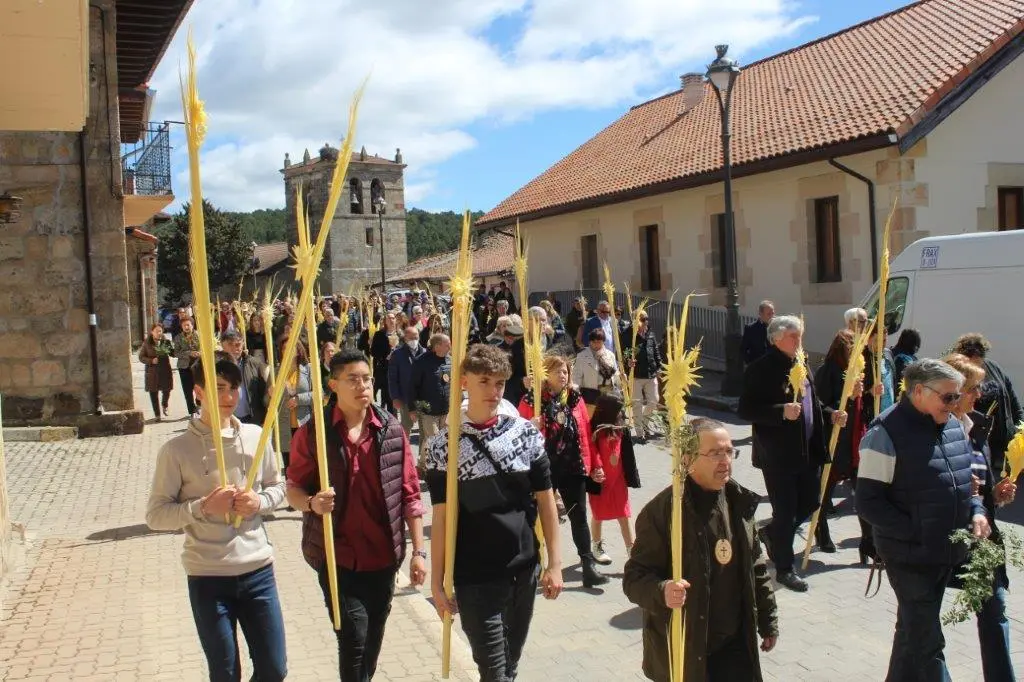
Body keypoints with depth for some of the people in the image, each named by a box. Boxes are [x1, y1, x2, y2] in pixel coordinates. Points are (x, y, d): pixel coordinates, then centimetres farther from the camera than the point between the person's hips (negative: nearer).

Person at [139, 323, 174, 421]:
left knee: (166, 390, 3)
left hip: (165, 371, 1)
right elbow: (141, 357, 0)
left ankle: (164, 406, 36)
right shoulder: (146, 343, -2)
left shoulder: (166, 342, 2)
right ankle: (157, 414, 15)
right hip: (152, 372, -1)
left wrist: (170, 350, -15)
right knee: (154, 393, 3)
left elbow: (173, 353, 8)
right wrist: (151, 360, -17)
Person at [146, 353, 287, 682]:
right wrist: (203, 507, -20)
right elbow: (155, 514, -6)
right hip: (207, 577, -2)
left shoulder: (255, 436, 1)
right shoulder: (177, 449, -9)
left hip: (258, 569, 3)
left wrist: (260, 502, -9)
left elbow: (277, 486, 12)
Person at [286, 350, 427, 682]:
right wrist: (312, 502, -22)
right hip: (337, 557, -2)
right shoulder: (312, 433, -8)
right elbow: (293, 489, 0)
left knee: (372, 642, 15)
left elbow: (410, 494, 2)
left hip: (383, 557, 3)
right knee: (354, 641, -7)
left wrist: (419, 550, 0)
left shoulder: (392, 431, -2)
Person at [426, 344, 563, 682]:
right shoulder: (444, 444, -7)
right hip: (474, 578, -3)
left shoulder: (526, 432, -1)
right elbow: (442, 517, -5)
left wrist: (554, 562, 1)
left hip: (524, 570, 3)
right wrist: (437, 581, -5)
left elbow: (545, 501, 4)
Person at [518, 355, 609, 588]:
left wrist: (595, 464, 7)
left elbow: (586, 433, 7)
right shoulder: (531, 400, -5)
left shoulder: (574, 397, 6)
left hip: (574, 466, 3)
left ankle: (588, 567, 9)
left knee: (579, 516, 6)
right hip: (544, 468, -3)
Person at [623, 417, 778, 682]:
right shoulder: (662, 511, -18)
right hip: (684, 651, -5)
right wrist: (662, 592, -35)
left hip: (736, 645, 5)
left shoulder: (739, 502, 2)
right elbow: (634, 577, -16)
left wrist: (768, 621, 17)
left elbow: (755, 568, 12)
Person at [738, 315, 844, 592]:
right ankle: (784, 568, 20)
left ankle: (772, 535, 41)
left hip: (808, 452, 8)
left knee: (809, 504, 16)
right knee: (785, 512, 3)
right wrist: (782, 411, -28)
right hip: (777, 455, -7)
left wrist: (830, 414, 5)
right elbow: (746, 410, -18)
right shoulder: (761, 369, -14)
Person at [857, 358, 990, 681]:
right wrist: (917, 533, -21)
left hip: (948, 553, 7)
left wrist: (976, 511, 0)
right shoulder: (887, 433, -17)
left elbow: (965, 479, 20)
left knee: (915, 630, 21)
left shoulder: (954, 427, 6)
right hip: (909, 556, -7)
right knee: (926, 641, -1)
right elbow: (868, 503, -17)